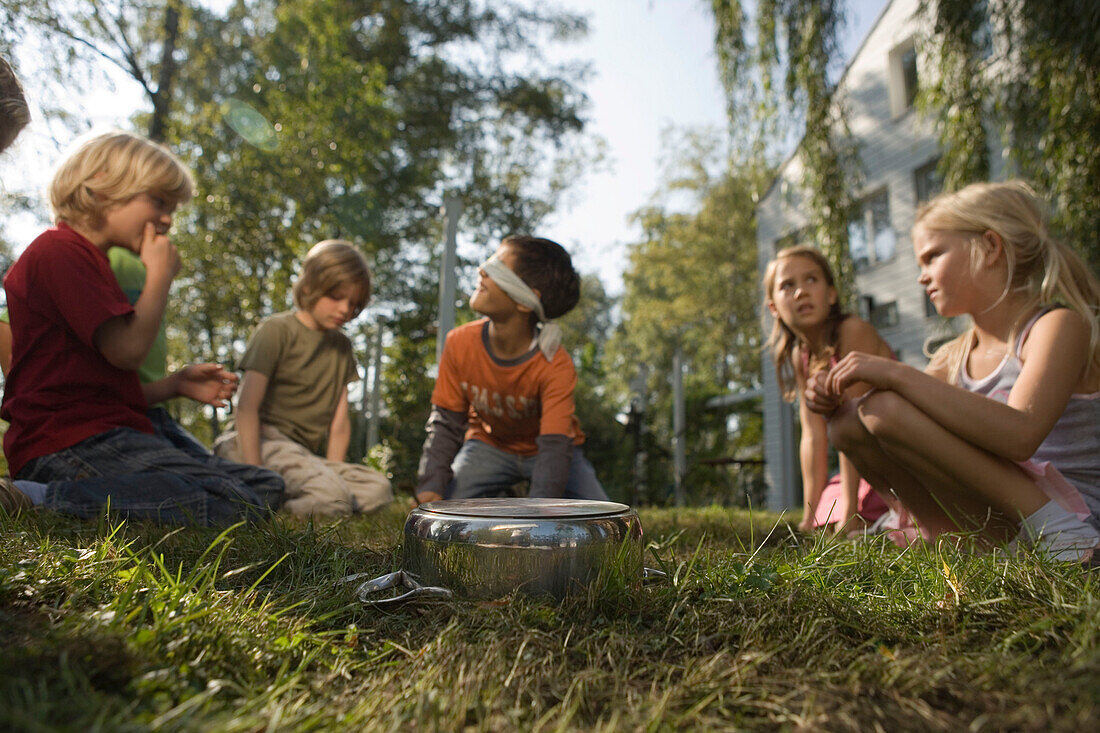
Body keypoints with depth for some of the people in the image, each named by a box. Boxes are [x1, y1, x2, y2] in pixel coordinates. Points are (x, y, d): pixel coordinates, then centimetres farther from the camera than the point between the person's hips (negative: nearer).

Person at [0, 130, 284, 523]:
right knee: (242, 504, -26)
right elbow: (127, 350, -14)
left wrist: (176, 384, 10)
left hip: (102, 437, 10)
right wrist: (160, 275, -1)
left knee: (266, 486, -2)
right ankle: (47, 498, -19)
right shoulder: (61, 249, -4)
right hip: (76, 442, -10)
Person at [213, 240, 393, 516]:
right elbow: (247, 407, -12)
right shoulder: (277, 331, -4)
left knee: (378, 489, -16)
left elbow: (339, 421, 9)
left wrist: (333, 471, -2)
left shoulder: (342, 346, 15)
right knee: (332, 498, -31)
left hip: (306, 452, 7)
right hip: (266, 441, -7)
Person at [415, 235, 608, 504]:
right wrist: (430, 487, -23)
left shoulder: (556, 366, -30)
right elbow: (446, 424, -11)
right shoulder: (460, 344, -20)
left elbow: (555, 447, -31)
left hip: (542, 448, -1)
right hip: (490, 444, 2)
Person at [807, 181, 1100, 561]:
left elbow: (1020, 436, -29)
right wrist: (833, 401, -11)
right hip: (991, 537, 7)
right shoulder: (955, 356, 10)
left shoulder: (1061, 324, -9)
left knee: (887, 409, -22)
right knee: (849, 422, -5)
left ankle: (1057, 529, -17)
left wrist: (897, 374, -28)